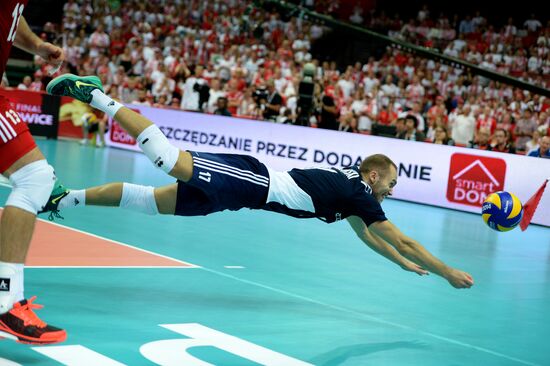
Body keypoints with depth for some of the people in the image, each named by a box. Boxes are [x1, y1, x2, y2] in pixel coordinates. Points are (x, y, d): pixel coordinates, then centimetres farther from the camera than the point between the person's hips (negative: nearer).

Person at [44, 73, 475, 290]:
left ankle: (65, 198, 6)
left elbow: (366, 235, 38)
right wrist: (448, 273, 5)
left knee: (154, 200, 5)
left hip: (247, 184, 8)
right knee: (169, 157, -20)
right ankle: (95, 94, -17)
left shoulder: (350, 185, 22)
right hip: (251, 181, -8)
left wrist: (406, 265, 40)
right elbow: (402, 240, -2)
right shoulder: (358, 193, -2)